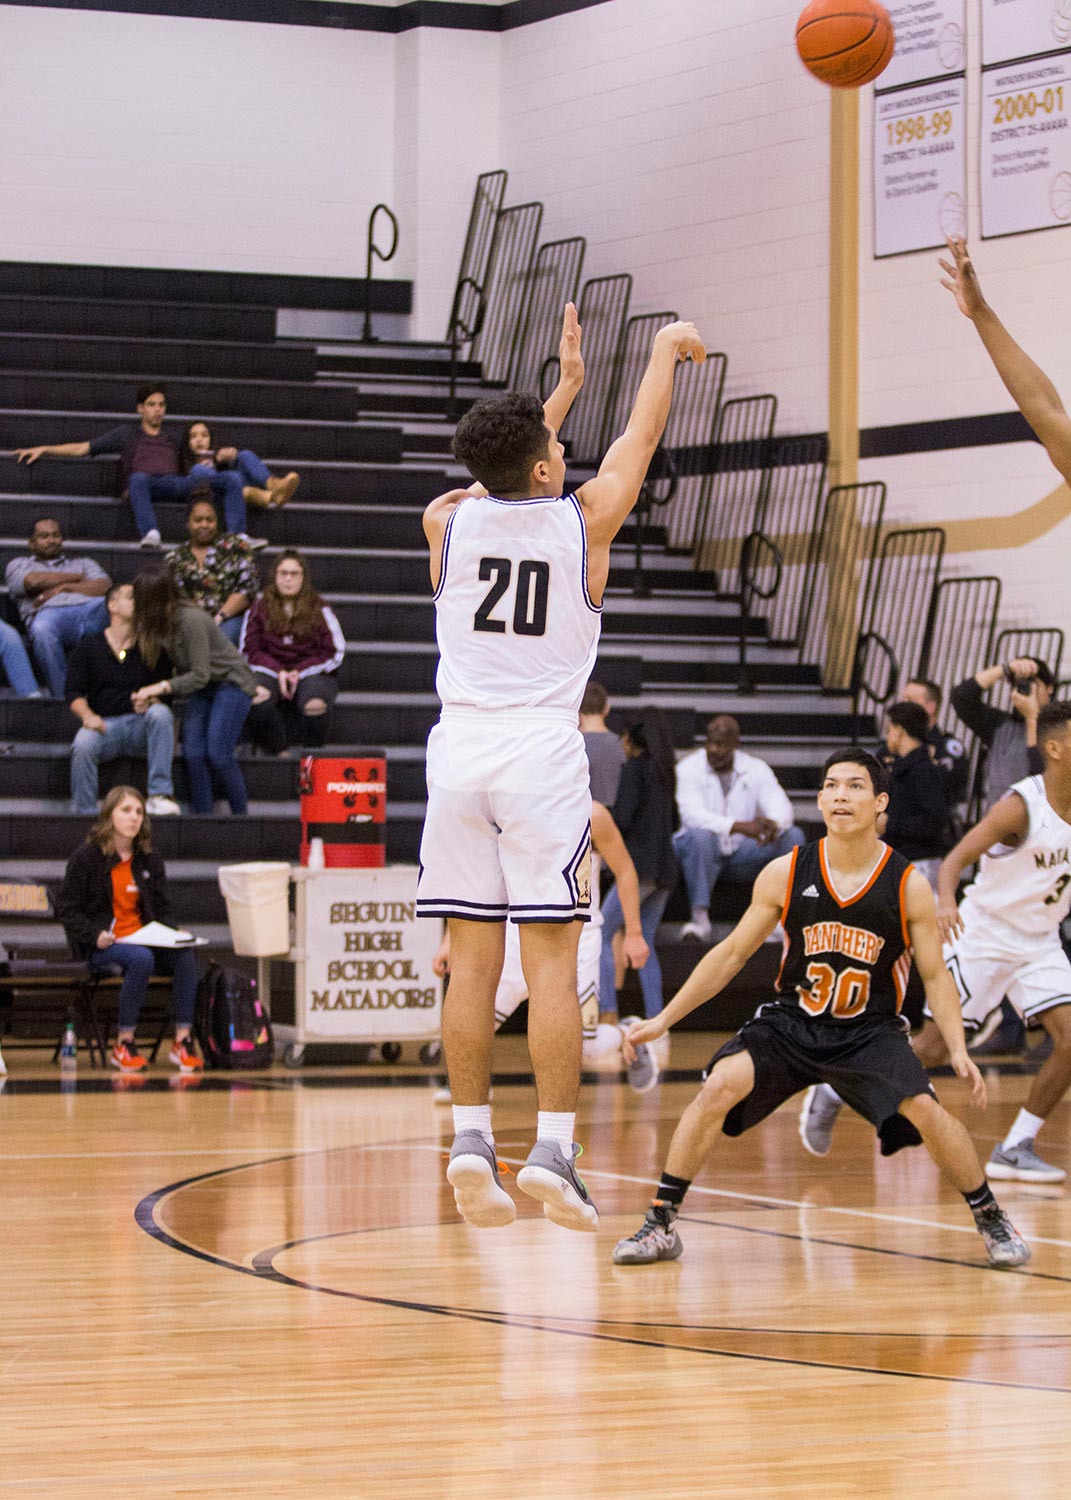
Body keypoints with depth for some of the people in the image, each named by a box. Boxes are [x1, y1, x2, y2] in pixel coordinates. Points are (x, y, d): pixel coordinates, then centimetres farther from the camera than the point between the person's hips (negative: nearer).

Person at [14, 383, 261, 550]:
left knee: (232, 478, -18)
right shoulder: (128, 433, 25)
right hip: (149, 485, -4)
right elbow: (82, 449, 22)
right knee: (138, 478, -43)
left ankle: (237, 535, -34)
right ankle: (150, 534, -59)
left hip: (178, 483, 4)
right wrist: (43, 449, 14)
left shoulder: (172, 440, 35)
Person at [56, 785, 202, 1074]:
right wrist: (95, 936, -17)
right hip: (100, 948, -5)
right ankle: (123, 1046, -27)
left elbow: (162, 909, 21)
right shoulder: (85, 858, 0)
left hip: (143, 939, 5)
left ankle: (183, 1041, -25)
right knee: (141, 959, -37)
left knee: (185, 956, -26)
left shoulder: (149, 861, 15)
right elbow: (67, 909, -1)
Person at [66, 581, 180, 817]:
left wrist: (151, 699, -16)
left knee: (160, 713, -33)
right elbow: (74, 693, 4)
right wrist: (87, 715, -17)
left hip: (141, 724, 1)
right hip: (105, 724, -1)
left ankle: (160, 794, -35)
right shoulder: (89, 646, 9)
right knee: (83, 744, -34)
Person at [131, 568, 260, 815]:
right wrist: (150, 697, -16)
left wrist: (161, 687, -27)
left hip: (231, 682, -7)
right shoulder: (160, 624, -3)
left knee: (218, 754, -16)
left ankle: (242, 816, -4)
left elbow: (200, 675, -25)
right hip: (201, 690, 7)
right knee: (193, 753, -8)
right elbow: (180, 669, -2)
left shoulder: (191, 620, -27)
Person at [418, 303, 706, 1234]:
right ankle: (553, 1152, -8)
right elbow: (643, 434, 17)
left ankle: (471, 1141, 2)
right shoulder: (584, 518, -1)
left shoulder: (447, 518, 5)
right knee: (552, 961, -4)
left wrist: (564, 387, 40)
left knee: (473, 960, 5)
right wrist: (667, 350, 35)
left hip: (459, 748, 3)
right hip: (542, 751, -3)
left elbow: (510, 479, 29)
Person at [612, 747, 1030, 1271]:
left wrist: (958, 1051, -16)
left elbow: (935, 976, -1)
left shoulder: (908, 886, -9)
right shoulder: (785, 874, -7)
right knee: (719, 1087, -24)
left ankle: (991, 1220, 2)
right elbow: (731, 954, 3)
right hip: (790, 1023, 1)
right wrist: (663, 1020, 2)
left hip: (871, 1030, -1)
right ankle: (660, 1226, -11)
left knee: (926, 1110, -24)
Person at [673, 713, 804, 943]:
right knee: (700, 836, -37)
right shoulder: (689, 767, -9)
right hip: (705, 854, -3)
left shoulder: (756, 769, 3)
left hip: (742, 855, 4)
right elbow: (692, 814, -25)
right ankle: (700, 919, -36)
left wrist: (773, 824, -37)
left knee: (792, 836, -18)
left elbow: (782, 807, -9)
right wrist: (739, 827, -40)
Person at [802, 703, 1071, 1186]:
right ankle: (832, 1095, 18)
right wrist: (945, 901, -45)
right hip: (984, 934, -6)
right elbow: (956, 860, -26)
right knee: (933, 1047, -3)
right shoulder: (1022, 806, -22)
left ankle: (1015, 1149, -3)